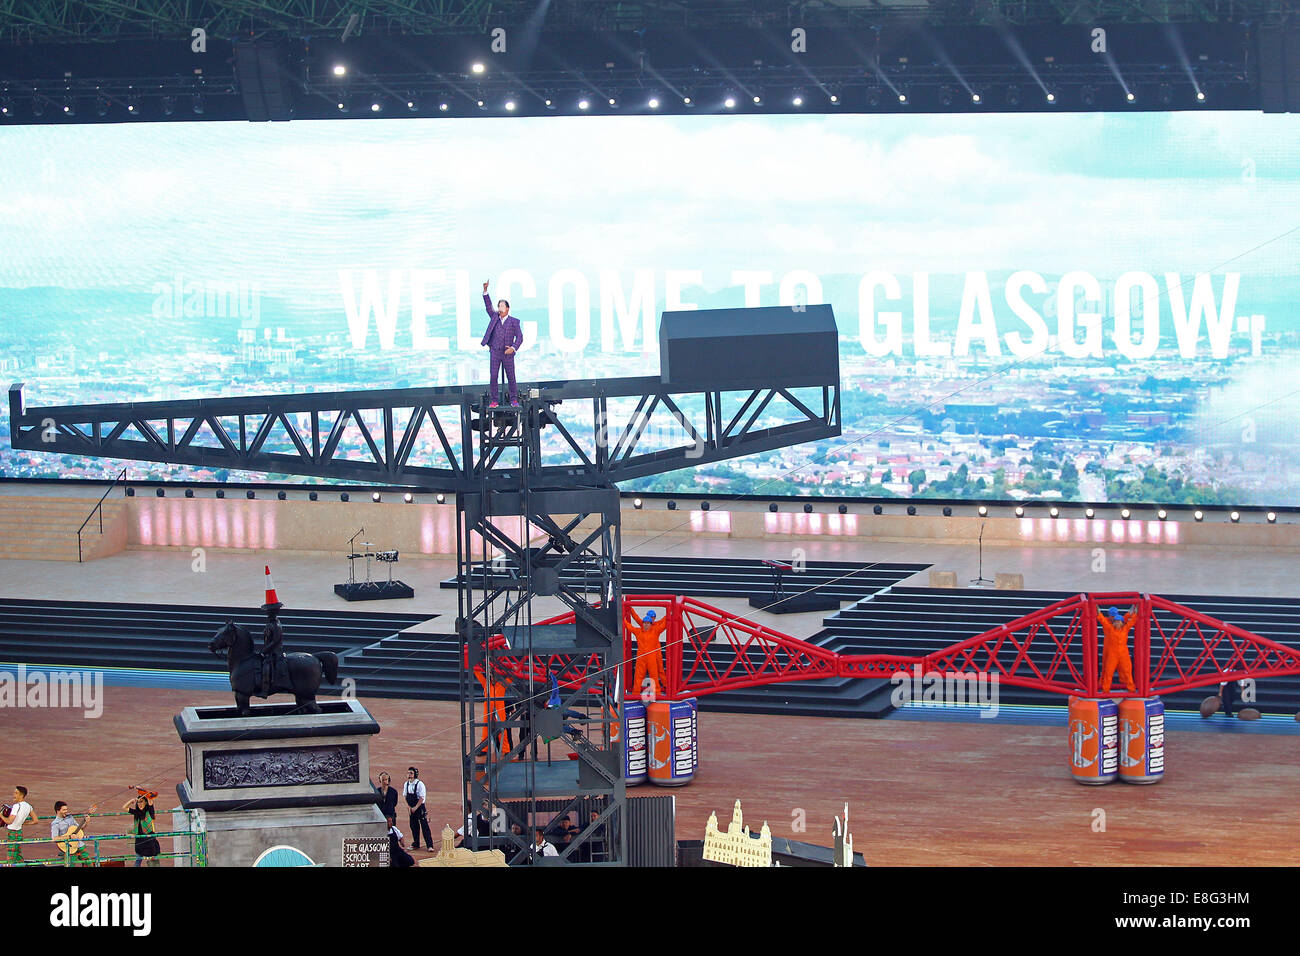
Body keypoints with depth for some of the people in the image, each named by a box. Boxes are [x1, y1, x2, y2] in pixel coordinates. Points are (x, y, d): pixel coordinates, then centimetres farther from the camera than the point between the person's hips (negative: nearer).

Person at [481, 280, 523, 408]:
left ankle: (514, 400, 11)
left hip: (508, 353, -2)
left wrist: (513, 348, -17)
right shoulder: (495, 317, 11)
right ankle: (494, 401, 3)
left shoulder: (514, 321, 2)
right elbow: (488, 306, 2)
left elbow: (519, 337, -2)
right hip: (495, 353, 2)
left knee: (511, 378, 1)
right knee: (493, 377, -2)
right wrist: (485, 291, -8)